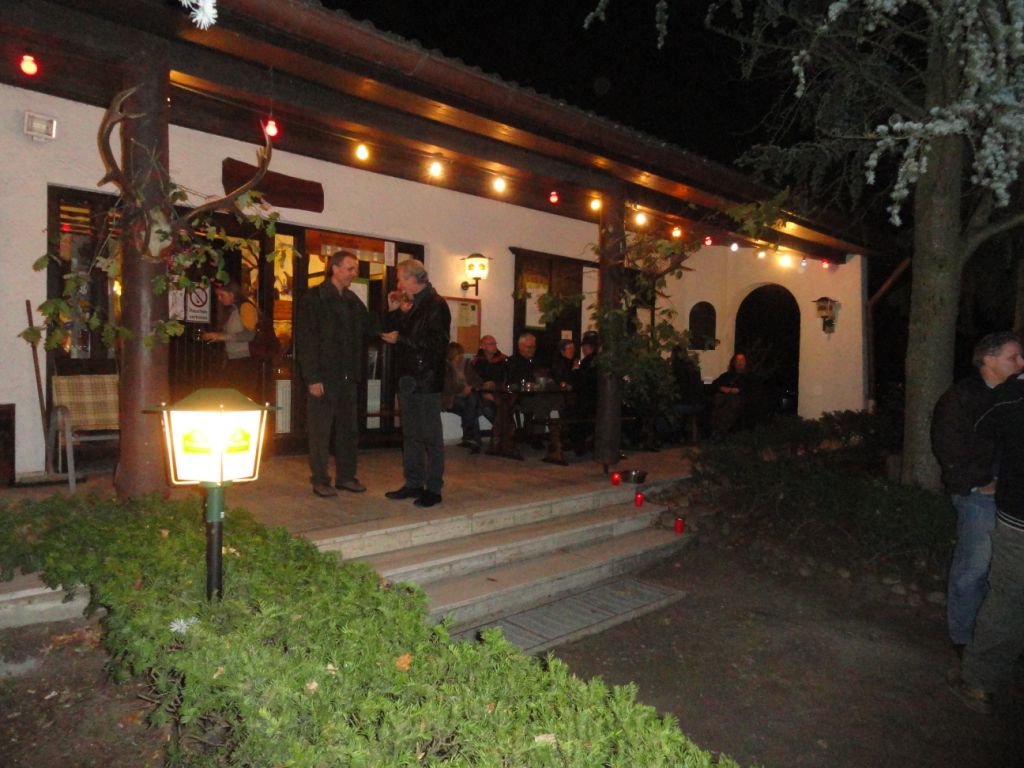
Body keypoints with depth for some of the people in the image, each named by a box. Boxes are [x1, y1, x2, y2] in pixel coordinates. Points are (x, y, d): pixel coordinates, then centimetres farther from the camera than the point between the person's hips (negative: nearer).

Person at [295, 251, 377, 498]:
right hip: (323, 376, -6)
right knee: (320, 430, 3)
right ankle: (320, 480, 13)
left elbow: (370, 329, 15)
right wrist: (312, 378, -16)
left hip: (348, 376, 6)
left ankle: (346, 476, 22)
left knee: (349, 428, 11)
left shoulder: (353, 301, 13)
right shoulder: (314, 298, -6)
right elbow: (305, 339, -11)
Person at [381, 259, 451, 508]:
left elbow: (436, 343, -20)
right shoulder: (411, 306, 16)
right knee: (410, 435, 13)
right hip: (408, 378, 9)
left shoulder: (436, 305, -11)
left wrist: (400, 339, -15)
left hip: (426, 379, -9)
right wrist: (394, 311, 6)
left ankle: (433, 489, 6)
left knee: (431, 436, -2)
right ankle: (413, 484, 22)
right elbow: (396, 333, 17)